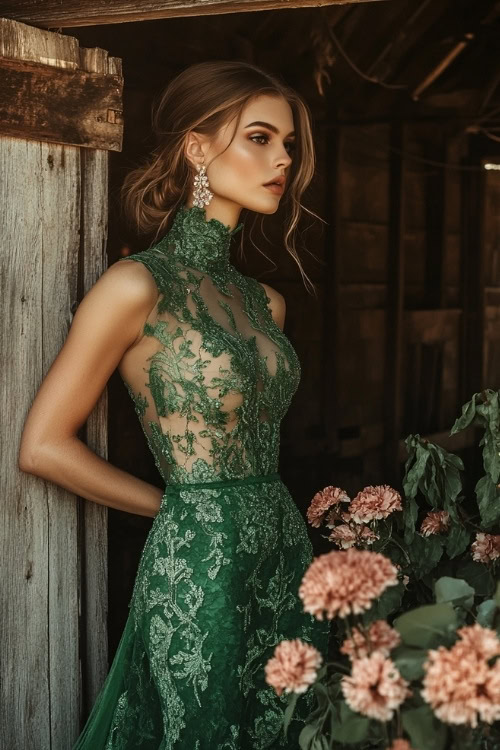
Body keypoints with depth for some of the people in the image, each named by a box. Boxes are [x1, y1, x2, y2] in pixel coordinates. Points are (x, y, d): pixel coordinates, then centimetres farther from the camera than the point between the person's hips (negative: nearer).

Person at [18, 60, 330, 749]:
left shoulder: (266, 302, 8)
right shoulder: (139, 286, -13)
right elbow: (44, 446, -10)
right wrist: (179, 507, -2)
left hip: (288, 556, 7)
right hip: (196, 570, -7)